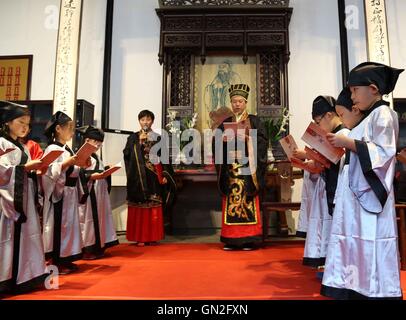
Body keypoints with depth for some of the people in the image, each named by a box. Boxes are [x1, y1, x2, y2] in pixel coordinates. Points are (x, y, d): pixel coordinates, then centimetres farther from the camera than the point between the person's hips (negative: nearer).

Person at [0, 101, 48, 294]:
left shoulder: (21, 147, 18)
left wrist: (35, 170, 2)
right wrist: (25, 167, -20)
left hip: (22, 199, 8)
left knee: (23, 236, 9)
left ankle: (21, 278, 16)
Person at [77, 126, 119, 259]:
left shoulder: (95, 156, 18)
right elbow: (77, 174, -18)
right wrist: (91, 176, -26)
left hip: (99, 193, 9)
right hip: (88, 193, -9)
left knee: (98, 219, 11)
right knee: (88, 219, -4)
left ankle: (96, 247, 20)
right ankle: (86, 249, 5)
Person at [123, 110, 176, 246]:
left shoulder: (158, 138, 10)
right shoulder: (133, 137, 10)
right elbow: (127, 153, -5)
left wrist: (165, 175, -3)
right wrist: (139, 141, -11)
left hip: (153, 177, 0)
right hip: (138, 177, 0)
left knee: (154, 207, -1)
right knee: (139, 206, -3)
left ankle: (152, 236, 7)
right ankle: (139, 237, 3)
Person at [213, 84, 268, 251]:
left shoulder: (254, 121, 8)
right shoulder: (225, 123, 16)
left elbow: (262, 140, -2)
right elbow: (215, 143, 10)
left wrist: (247, 138, -16)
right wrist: (223, 139, -10)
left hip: (248, 167, -2)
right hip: (230, 167, 3)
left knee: (248, 202, -6)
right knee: (230, 202, 0)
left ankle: (249, 239, 1)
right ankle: (231, 239, 6)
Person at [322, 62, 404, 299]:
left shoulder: (383, 114, -6)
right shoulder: (369, 117, 20)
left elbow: (383, 152, -17)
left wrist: (348, 143, -16)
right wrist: (344, 146, 11)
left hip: (370, 191, -9)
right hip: (357, 191, 9)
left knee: (371, 245, -5)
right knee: (358, 242, 9)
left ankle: (376, 291, 4)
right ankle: (358, 288, 16)